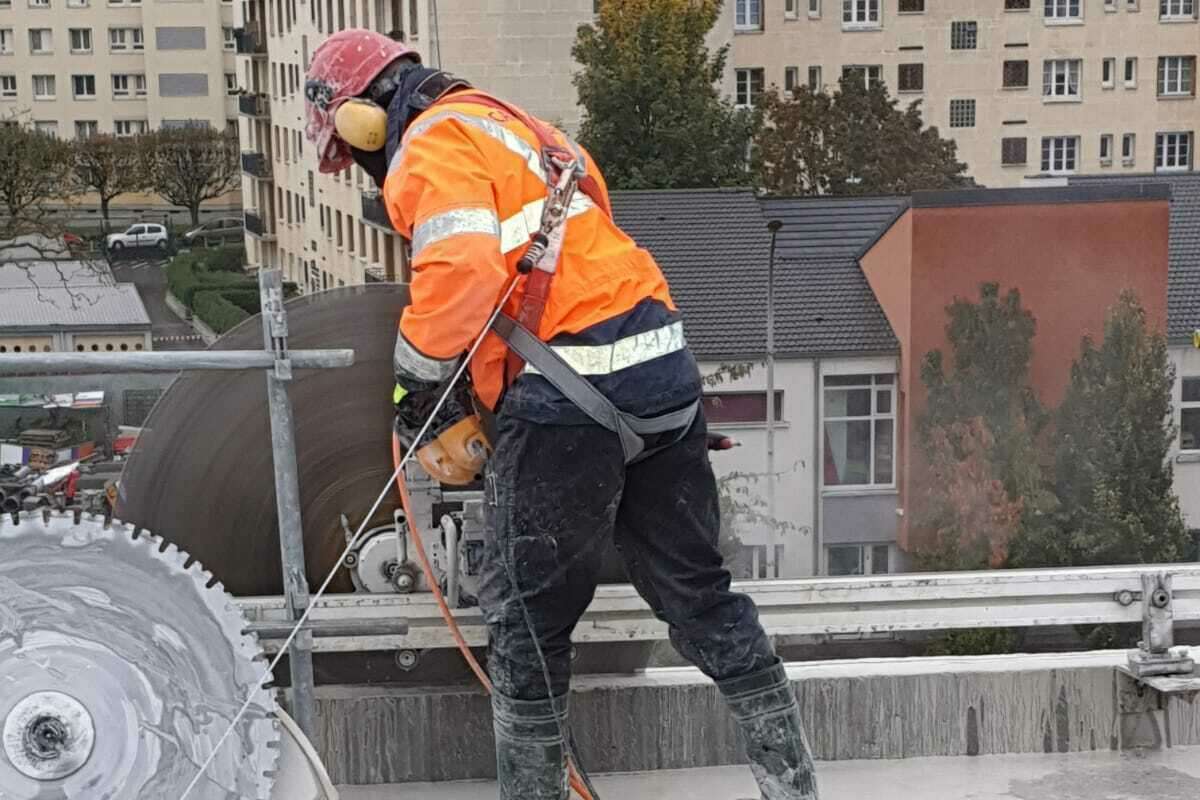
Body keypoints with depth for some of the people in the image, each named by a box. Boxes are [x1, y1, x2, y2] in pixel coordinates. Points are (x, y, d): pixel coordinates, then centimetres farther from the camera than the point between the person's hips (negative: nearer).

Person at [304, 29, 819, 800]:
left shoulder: (431, 145, -3)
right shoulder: (514, 125, 25)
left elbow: (464, 266, -22)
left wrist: (419, 371, -6)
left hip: (572, 390, -9)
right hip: (663, 367, 9)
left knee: (529, 614, 4)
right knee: (699, 591, 15)